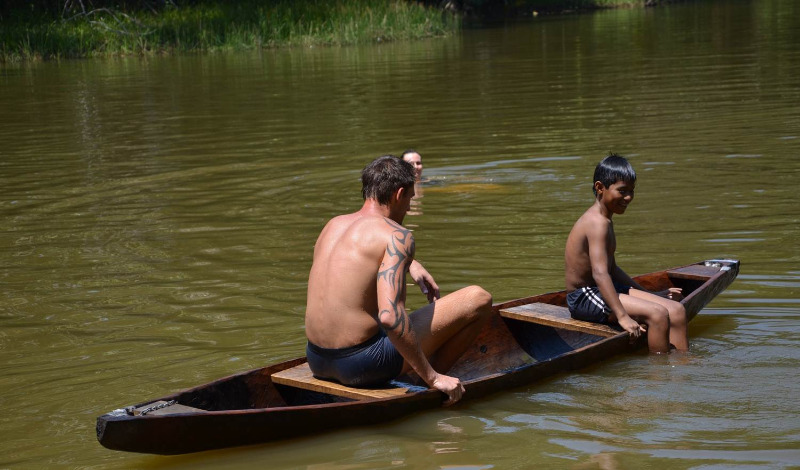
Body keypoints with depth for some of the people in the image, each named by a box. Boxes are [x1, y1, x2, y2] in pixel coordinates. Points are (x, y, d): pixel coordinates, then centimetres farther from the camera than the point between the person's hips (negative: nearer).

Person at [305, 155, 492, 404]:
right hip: (363, 365, -8)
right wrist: (432, 377, -18)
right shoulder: (397, 235, -11)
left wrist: (410, 263, 39)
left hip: (317, 362, 8)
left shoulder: (333, 225, 13)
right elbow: (390, 316, -25)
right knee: (479, 299, 1)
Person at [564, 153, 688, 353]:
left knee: (676, 311, 0)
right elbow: (600, 273, -31)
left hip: (603, 290, 10)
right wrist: (622, 316, -38)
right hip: (584, 297, -10)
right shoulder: (598, 223, -19)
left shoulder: (603, 220, 15)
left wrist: (651, 294, 27)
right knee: (657, 314, -24)